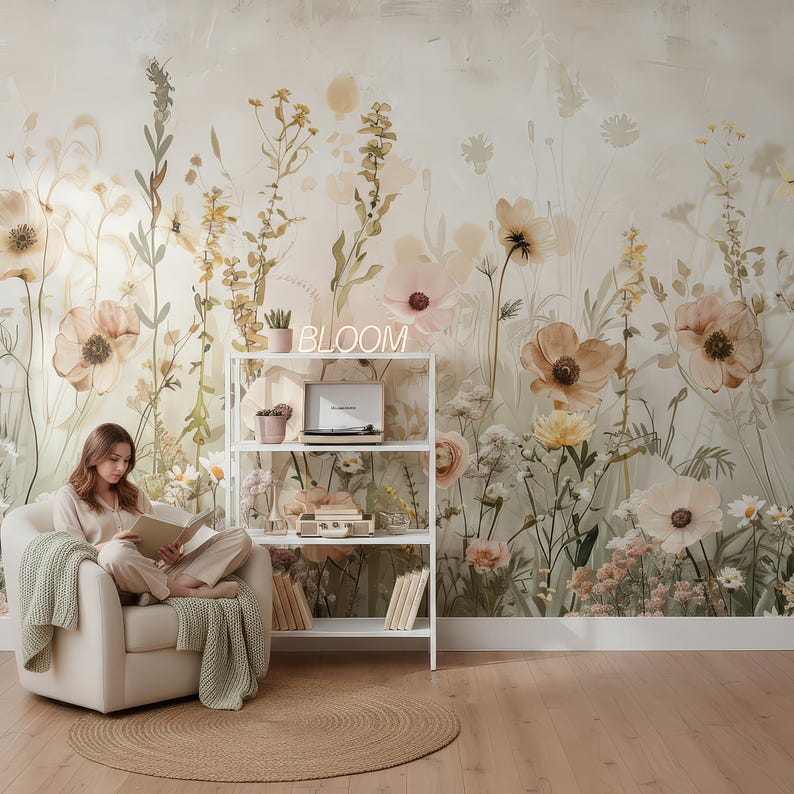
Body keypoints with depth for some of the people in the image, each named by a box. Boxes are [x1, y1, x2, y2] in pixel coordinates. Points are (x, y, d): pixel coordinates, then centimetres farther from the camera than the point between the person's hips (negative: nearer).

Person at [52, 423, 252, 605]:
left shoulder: (135, 494, 29)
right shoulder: (67, 497, 12)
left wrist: (171, 556, -4)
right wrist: (110, 545, -20)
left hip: (154, 573, 6)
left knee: (239, 538, -12)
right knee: (116, 552, -45)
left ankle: (158, 594, -32)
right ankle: (190, 593, -26)